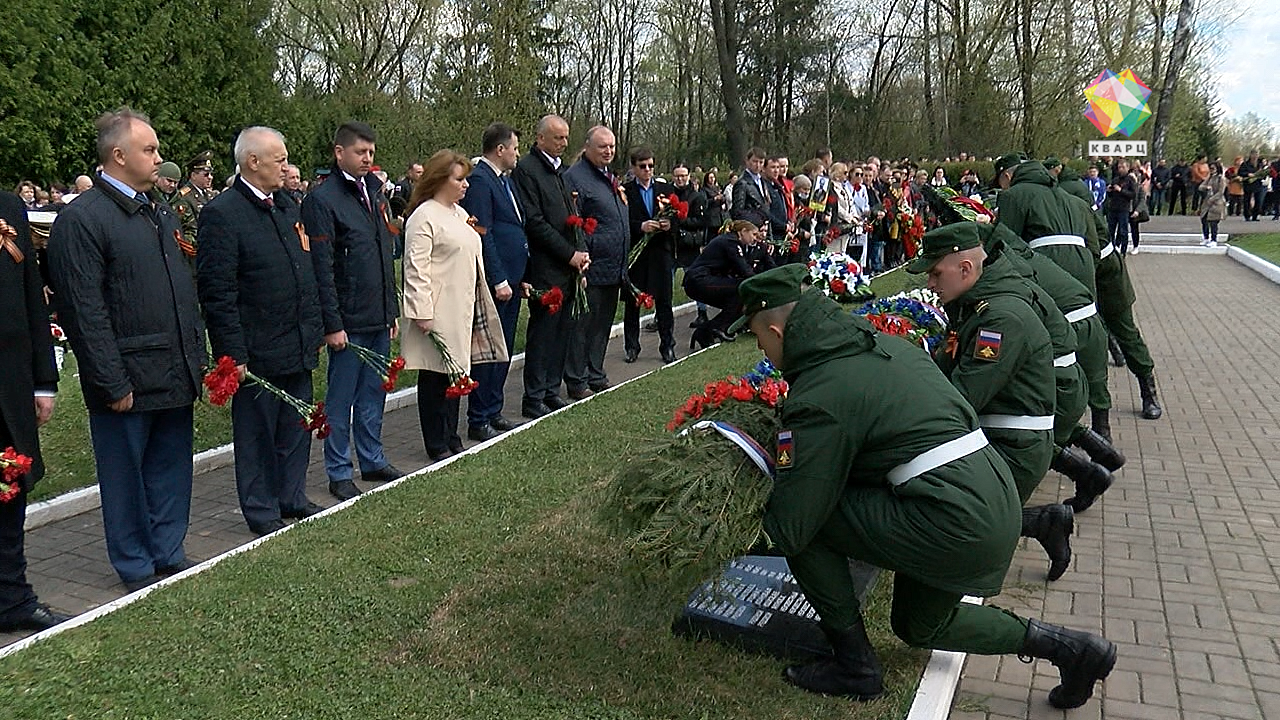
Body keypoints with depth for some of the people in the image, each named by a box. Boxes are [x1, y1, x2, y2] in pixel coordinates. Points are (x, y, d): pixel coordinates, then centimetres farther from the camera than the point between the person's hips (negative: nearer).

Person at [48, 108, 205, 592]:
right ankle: (136, 569, 21)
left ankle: (169, 555, 29)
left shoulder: (162, 212, 14)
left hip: (175, 373, 7)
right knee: (126, 476, 8)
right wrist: (112, 384, -15)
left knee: (171, 470, 15)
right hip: (128, 379, -7)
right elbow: (85, 312, -14)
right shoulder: (80, 219, -11)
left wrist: (197, 357, 14)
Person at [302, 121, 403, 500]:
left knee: (373, 394, 16)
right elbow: (321, 268, -14)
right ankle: (339, 473, 16)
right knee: (341, 398, 5)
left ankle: (372, 461, 29)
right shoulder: (322, 199, -11)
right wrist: (332, 323, -16)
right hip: (348, 321, -7)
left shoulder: (374, 192, 13)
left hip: (379, 318, 7)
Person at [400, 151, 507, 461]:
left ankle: (451, 438, 23)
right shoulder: (423, 217, -11)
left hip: (465, 308, 9)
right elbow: (416, 269, -16)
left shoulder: (459, 213, 17)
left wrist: (480, 303, 20)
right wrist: (422, 313, -21)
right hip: (439, 313, -9)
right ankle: (437, 445, 11)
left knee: (455, 374, 14)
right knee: (435, 377, 1)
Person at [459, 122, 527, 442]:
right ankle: (479, 422, 6)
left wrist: (517, 277, 16)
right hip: (494, 282, -10)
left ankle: (493, 412, 26)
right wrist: (498, 280, -19)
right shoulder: (479, 180, -13)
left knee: (503, 350, 15)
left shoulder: (504, 179, 16)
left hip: (509, 279, 10)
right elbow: (482, 235, -19)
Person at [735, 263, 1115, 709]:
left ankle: (855, 666, 8)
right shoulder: (884, 343, 10)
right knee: (919, 626, 29)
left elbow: (788, 527, -14)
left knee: (805, 525, -5)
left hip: (951, 523, -10)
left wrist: (765, 531, 10)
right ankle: (1066, 648, 25)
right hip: (1000, 505, 10)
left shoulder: (818, 397, -16)